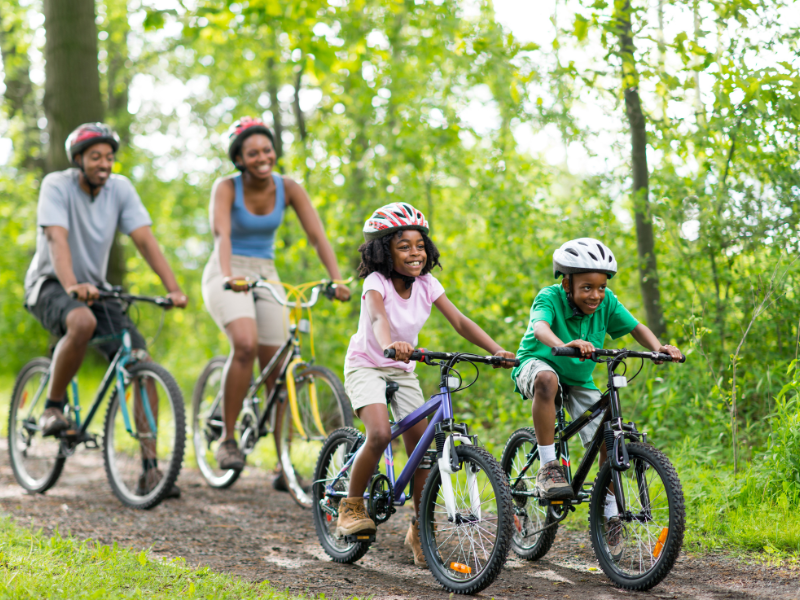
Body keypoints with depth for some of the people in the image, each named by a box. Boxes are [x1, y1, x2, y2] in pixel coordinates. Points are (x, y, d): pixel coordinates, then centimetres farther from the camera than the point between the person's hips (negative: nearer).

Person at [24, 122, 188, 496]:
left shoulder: (120, 188, -4)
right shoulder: (57, 186, -16)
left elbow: (145, 240, -11)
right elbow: (57, 240, -30)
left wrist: (173, 288, -25)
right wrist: (72, 286, -48)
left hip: (95, 287, 5)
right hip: (49, 285, -5)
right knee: (82, 321, -40)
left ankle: (149, 470, -10)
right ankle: (53, 407, -16)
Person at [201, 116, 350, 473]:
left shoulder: (288, 189, -4)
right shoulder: (227, 188, -13)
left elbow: (317, 235, -12)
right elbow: (221, 233, -30)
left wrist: (336, 279, -27)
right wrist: (229, 275, -48)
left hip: (266, 276, 4)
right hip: (228, 277, -4)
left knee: (278, 371, -1)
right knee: (246, 344, -31)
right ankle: (228, 440, -17)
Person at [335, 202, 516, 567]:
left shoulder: (427, 285, -8)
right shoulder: (376, 281, -22)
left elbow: (460, 322, -16)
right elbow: (378, 317, -43)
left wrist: (496, 350, -32)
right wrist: (390, 344, -65)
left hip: (402, 372, 5)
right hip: (366, 367, -5)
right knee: (380, 435, -28)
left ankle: (420, 530, 12)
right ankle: (351, 506, -6)